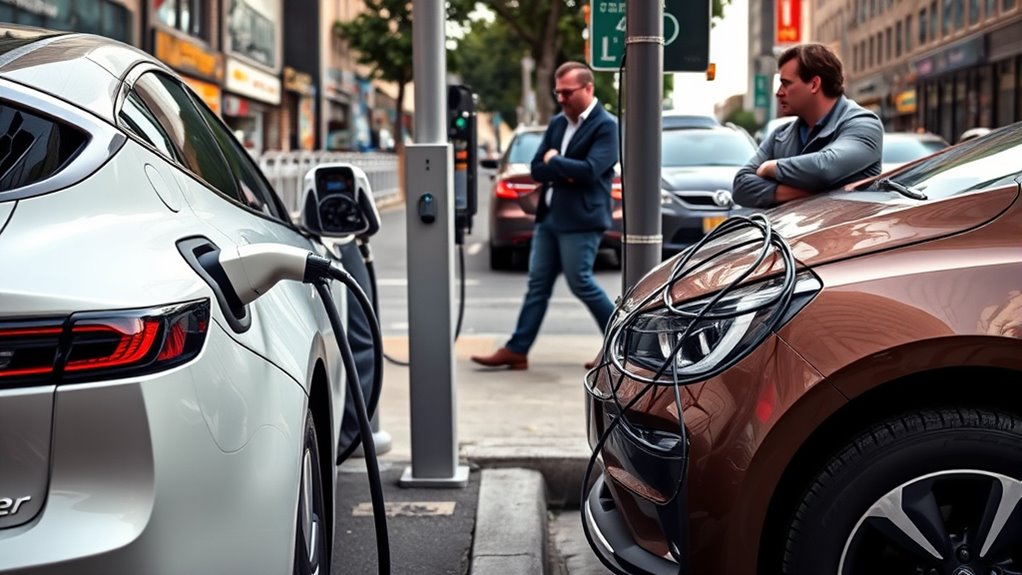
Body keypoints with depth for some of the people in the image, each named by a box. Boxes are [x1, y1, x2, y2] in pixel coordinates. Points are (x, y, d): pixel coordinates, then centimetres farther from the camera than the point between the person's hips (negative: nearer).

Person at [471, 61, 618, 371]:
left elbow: (589, 171, -21)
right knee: (538, 285, 7)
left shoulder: (606, 126, -9)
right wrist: (566, 172, -11)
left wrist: (554, 163, -6)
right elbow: (537, 170, 7)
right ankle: (517, 350, 8)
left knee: (580, 282, -3)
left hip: (580, 220, -7)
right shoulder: (557, 123, 13)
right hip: (548, 217, 7)